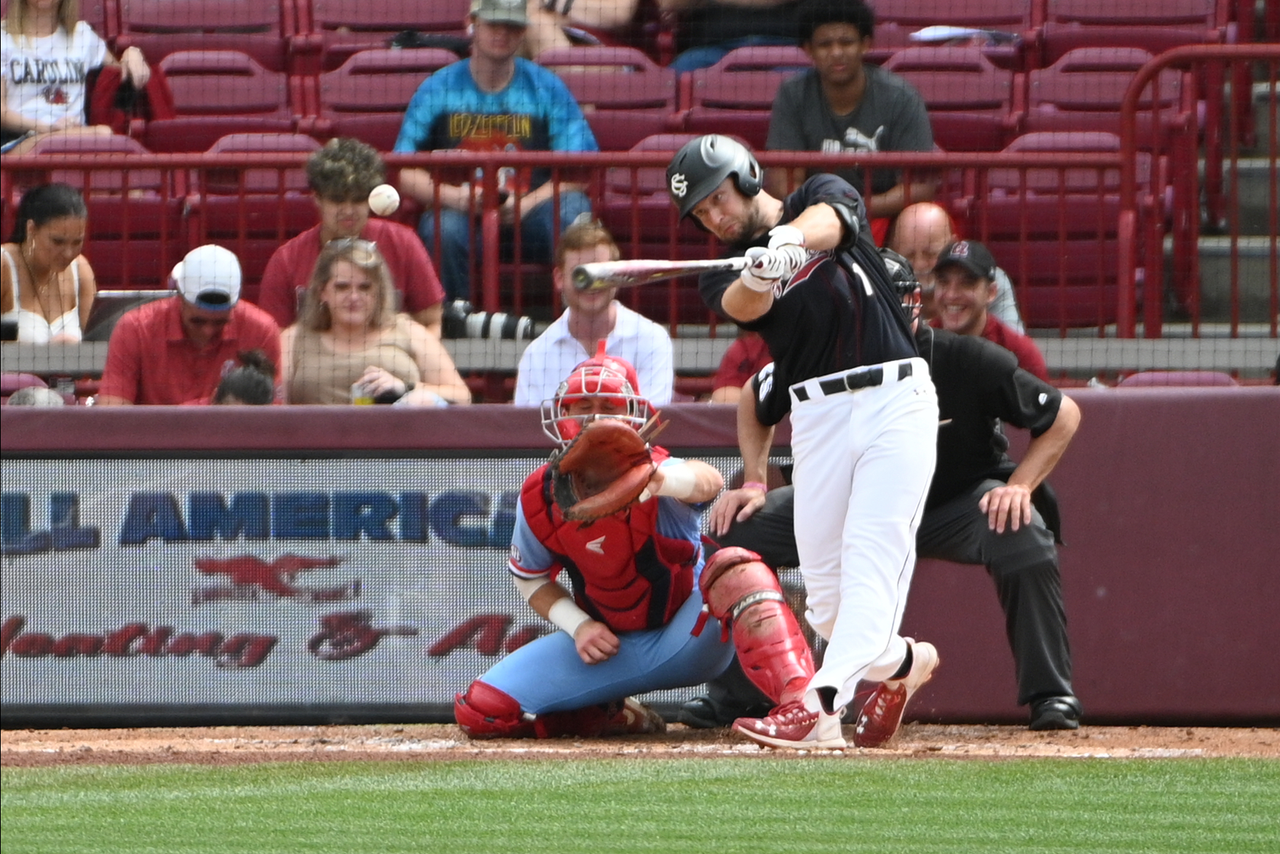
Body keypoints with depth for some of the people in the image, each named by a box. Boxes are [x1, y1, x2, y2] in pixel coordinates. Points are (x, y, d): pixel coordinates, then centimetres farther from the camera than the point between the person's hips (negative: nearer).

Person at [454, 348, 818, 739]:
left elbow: (708, 481, -49)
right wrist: (578, 626, -11)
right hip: (608, 645, 4)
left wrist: (662, 480, -73)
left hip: (686, 641, -4)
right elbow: (531, 579, 8)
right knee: (479, 711, -11)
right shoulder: (540, 497, -9)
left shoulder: (654, 472, -22)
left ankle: (799, 702, -49)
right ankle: (610, 715, 12)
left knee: (734, 569, -36)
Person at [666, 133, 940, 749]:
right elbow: (744, 306, -14)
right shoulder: (723, 275, 11)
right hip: (817, 416, 4)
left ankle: (818, 704, -27)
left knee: (870, 560, -16)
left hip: (895, 399, -4)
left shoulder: (824, 194, 8)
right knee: (824, 590, 3)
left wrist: (792, 236, -41)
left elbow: (827, 221, -18)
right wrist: (759, 275, -38)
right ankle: (902, 661, 31)